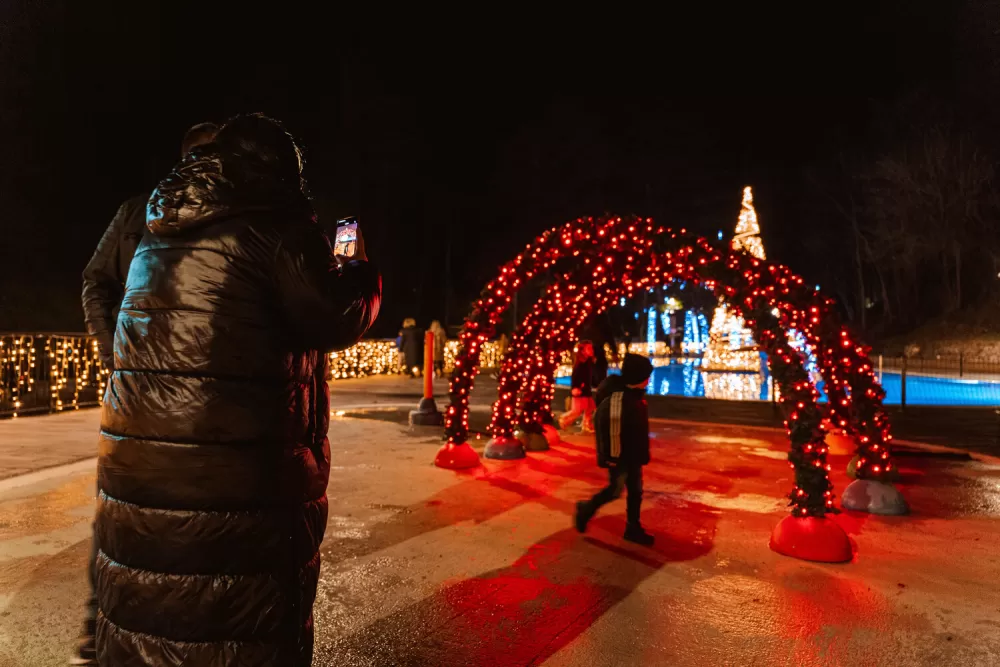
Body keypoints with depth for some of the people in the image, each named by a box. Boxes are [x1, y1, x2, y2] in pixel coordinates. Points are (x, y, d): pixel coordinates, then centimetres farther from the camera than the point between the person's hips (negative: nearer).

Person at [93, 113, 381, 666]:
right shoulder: (272, 216, -8)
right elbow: (338, 319, -11)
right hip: (239, 474, -7)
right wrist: (359, 269, 11)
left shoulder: (163, 228, 15)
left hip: (136, 472, 7)